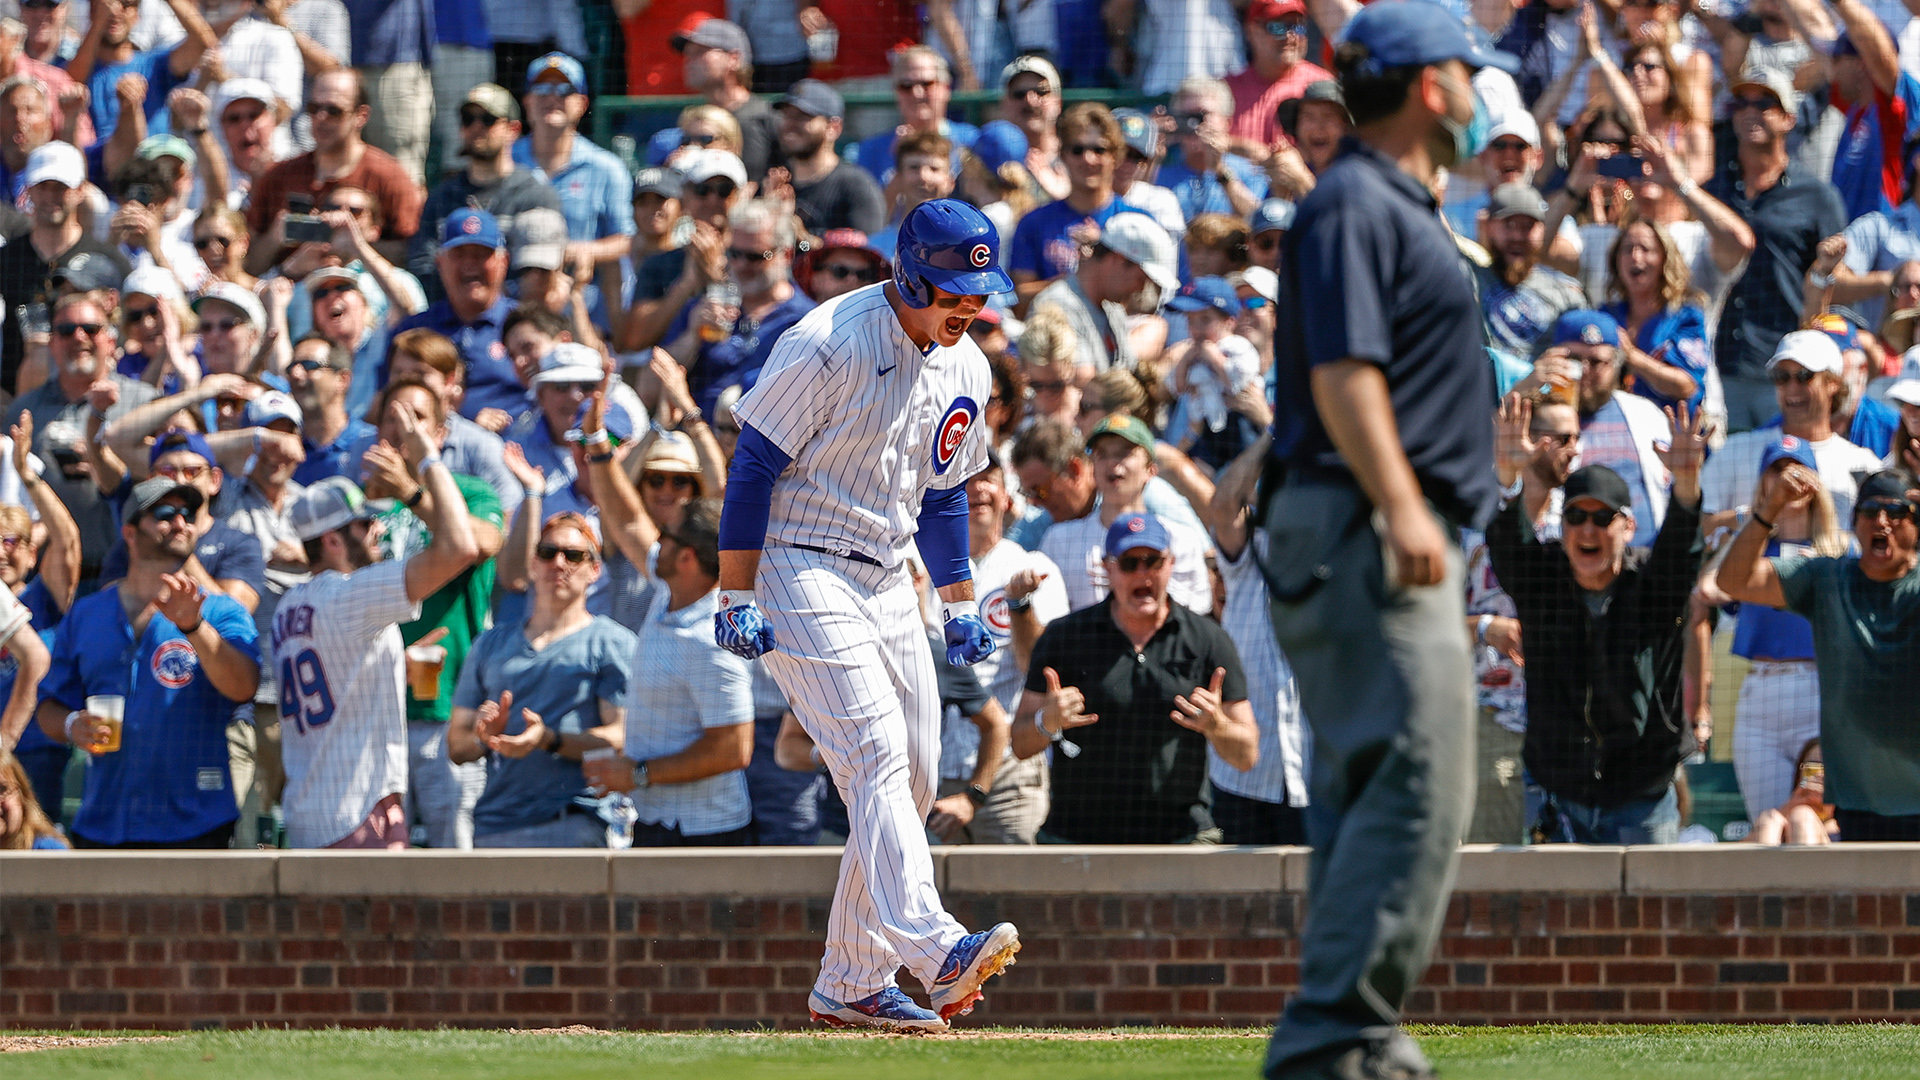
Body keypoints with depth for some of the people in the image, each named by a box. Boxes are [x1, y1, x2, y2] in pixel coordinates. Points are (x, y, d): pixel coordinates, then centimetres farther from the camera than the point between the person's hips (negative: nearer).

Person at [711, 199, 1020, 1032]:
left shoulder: (965, 370, 8)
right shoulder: (829, 346, -17)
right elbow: (753, 465, -15)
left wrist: (960, 604, 18)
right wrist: (737, 599, -18)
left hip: (886, 580, 8)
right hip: (801, 571, -8)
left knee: (913, 781, 7)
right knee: (877, 758, -21)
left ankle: (852, 983, 14)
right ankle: (933, 949, -34)